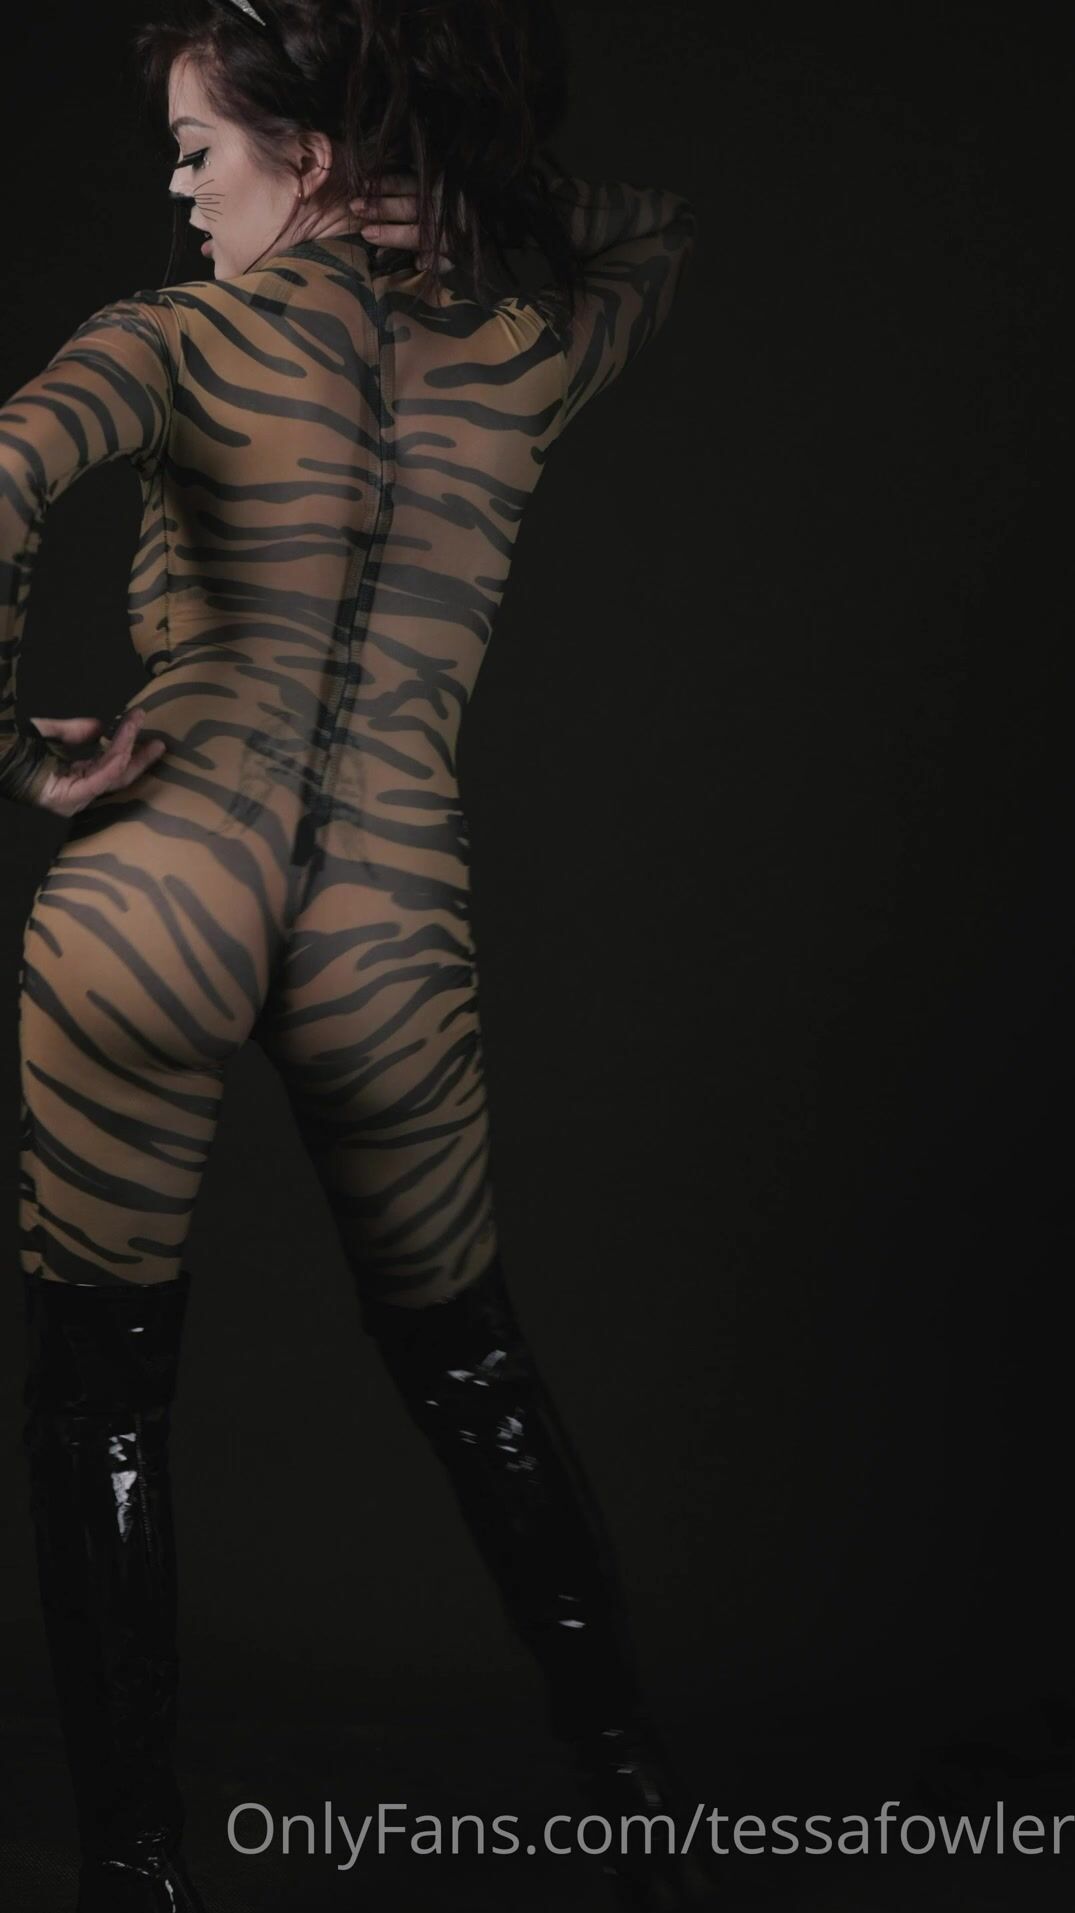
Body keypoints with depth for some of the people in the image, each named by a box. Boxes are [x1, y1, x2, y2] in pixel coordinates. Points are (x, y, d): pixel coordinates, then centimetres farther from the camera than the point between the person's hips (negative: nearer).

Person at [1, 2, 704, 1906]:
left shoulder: (187, 334, -1)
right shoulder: (522, 361, 9)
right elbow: (657, 232, 32)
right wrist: (468, 205, 19)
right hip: (387, 946, 3)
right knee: (471, 1371, 21)